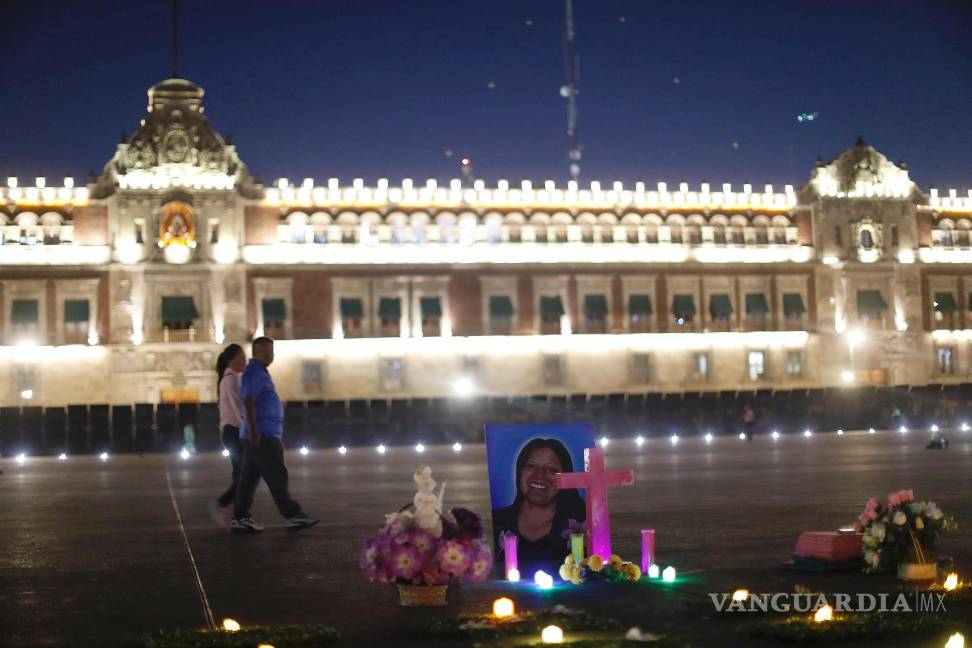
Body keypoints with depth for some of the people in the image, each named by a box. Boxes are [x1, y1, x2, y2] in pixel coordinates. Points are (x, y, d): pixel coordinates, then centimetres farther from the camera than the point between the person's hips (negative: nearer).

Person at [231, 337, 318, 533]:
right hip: (261, 436, -10)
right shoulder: (254, 373, -12)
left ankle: (240, 519, 9)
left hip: (264, 436, 10)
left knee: (249, 478, 8)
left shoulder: (259, 372, 20)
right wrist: (254, 432, -26)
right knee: (276, 476, -7)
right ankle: (293, 515, -5)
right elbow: (248, 403, -20)